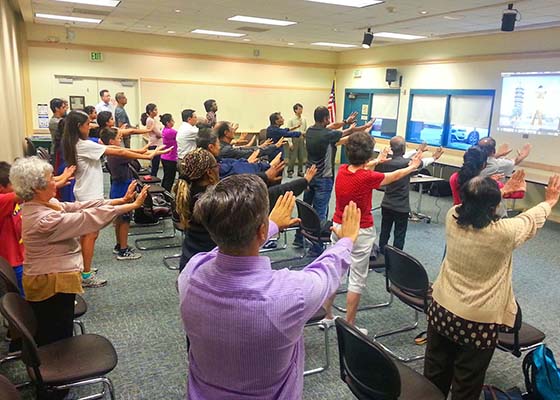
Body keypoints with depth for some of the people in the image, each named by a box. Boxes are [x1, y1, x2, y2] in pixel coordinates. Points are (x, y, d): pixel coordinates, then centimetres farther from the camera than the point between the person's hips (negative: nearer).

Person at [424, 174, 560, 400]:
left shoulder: (452, 217, -12)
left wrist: (499, 192, 27)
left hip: (441, 310, 4)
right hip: (479, 322, -4)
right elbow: (531, 220, 2)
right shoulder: (504, 232, -22)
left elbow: (475, 206, 13)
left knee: (435, 374, 22)